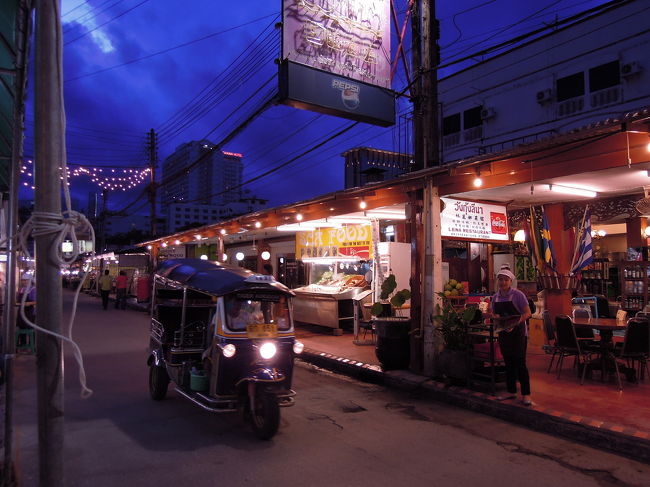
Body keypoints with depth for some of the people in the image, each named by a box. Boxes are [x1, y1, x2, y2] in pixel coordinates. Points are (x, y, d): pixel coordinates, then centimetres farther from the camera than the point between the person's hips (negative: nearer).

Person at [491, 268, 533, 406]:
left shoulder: (518, 295, -10)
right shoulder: (495, 297, 7)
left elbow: (527, 313, -13)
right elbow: (493, 313, 16)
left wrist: (514, 323, -26)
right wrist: (496, 318, -8)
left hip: (518, 332, -5)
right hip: (503, 333, 5)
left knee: (520, 363, -4)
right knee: (508, 363, 12)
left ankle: (526, 394, 6)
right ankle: (511, 391, 23)